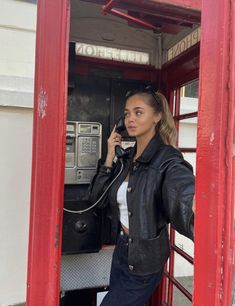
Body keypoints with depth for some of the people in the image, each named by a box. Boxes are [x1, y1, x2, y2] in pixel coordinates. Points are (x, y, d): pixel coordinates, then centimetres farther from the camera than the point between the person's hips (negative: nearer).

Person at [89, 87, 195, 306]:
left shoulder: (167, 160, -21)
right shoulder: (126, 158, 0)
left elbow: (186, 199, -40)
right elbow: (98, 198, -1)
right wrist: (110, 157, -10)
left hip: (144, 262, -7)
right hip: (121, 248, 7)